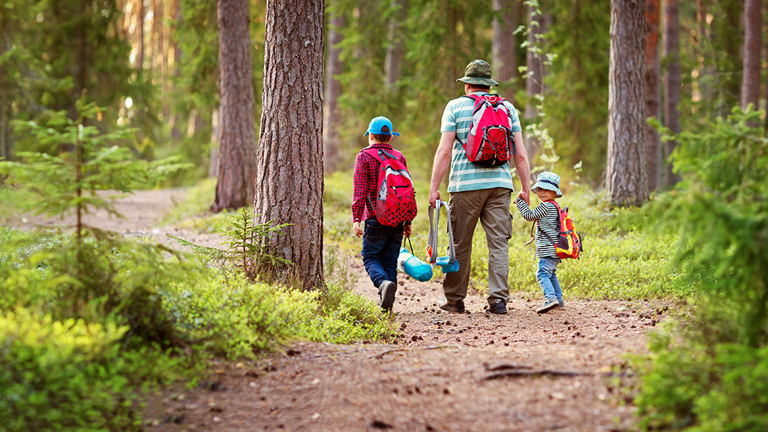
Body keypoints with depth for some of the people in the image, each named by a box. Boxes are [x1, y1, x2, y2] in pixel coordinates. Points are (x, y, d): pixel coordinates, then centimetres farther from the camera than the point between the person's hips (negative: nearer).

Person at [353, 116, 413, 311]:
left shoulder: (364, 157, -2)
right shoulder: (399, 157, 11)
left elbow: (360, 191, -9)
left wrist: (356, 218, -9)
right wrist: (408, 221, 16)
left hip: (375, 218, -4)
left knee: (370, 257, 4)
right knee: (390, 260, 9)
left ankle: (384, 282, -24)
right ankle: (386, 303, 5)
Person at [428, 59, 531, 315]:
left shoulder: (456, 107, 3)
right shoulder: (508, 108, 11)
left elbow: (444, 151, -4)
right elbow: (520, 154, 6)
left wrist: (434, 188, -2)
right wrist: (525, 188, 11)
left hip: (466, 184, -2)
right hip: (500, 183, 2)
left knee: (460, 244, 7)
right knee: (499, 243, 2)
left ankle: (455, 300, 14)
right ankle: (498, 300, -5)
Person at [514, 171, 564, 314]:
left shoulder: (546, 206, -12)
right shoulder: (554, 207, 18)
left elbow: (529, 215, -15)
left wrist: (520, 201, -9)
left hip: (548, 250, -10)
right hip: (555, 250, 10)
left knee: (543, 274, -17)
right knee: (551, 274, 22)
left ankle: (551, 298, -32)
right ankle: (559, 300, 27)